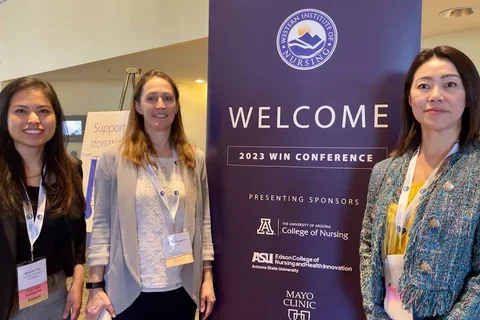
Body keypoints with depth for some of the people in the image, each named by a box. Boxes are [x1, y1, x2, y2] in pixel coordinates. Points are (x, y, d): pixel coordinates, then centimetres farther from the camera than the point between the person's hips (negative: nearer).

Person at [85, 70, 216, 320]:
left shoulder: (195, 159, 2)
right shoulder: (113, 158, -5)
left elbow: (203, 222, 4)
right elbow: (101, 224, -4)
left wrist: (207, 277, 3)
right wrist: (96, 286, -6)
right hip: (130, 290, -2)